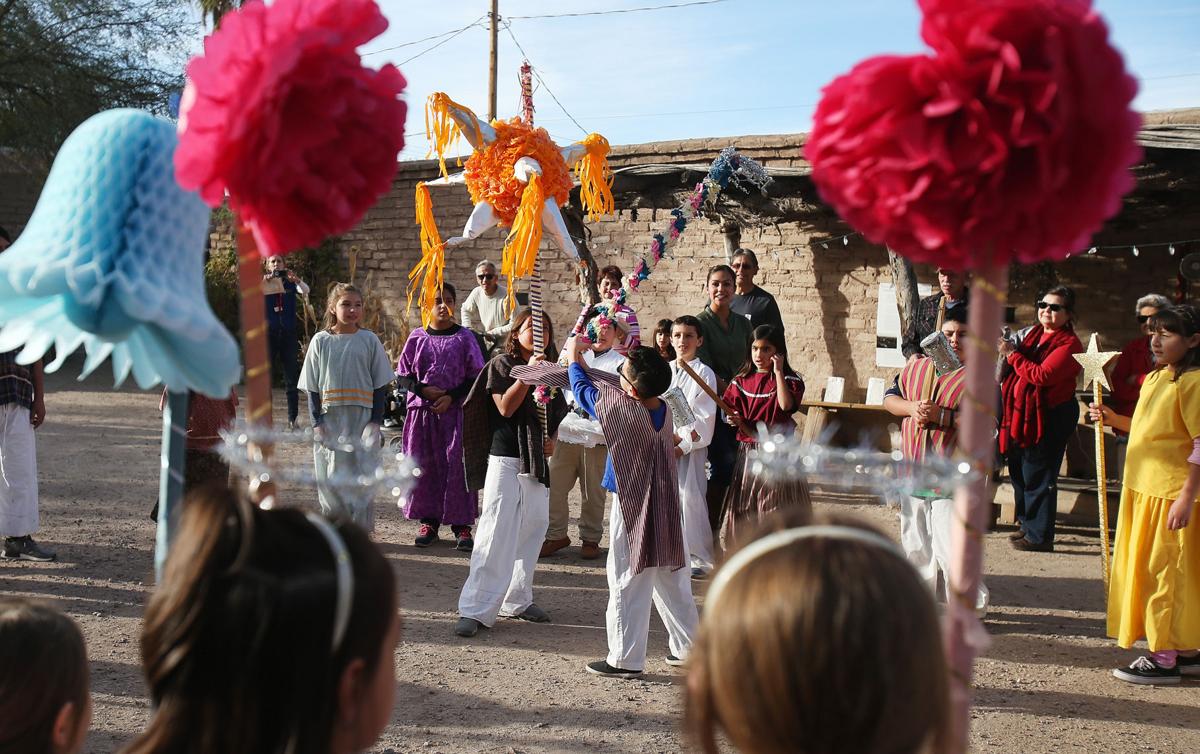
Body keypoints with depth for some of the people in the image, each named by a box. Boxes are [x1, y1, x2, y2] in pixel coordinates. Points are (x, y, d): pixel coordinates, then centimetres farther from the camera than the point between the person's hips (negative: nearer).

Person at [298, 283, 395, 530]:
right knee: (329, 477, 3)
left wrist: (375, 421, -5)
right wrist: (317, 422, -4)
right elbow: (312, 387, 5)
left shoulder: (369, 340, 3)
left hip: (361, 419, -1)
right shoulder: (320, 341, 4)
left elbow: (380, 385, 3)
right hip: (329, 420, 1)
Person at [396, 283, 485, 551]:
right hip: (422, 410, 2)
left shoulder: (464, 337, 1)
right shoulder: (417, 337, 5)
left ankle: (461, 525, 4)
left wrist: (451, 397, -11)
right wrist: (423, 390, -10)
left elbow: (475, 376, 0)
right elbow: (403, 375, 7)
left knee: (456, 465, -3)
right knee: (424, 465, 6)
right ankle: (429, 521, 17)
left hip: (455, 411, -2)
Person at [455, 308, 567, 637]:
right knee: (497, 531, -11)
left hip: (536, 462, 6)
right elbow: (505, 407, -14)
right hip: (505, 458, -6)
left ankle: (517, 600, 22)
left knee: (533, 528, 9)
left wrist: (552, 439, 5)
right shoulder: (502, 363, -3)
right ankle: (475, 609, -9)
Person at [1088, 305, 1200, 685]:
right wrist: (1113, 418, 10)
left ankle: (1164, 659, 7)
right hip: (1143, 490, 9)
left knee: (1164, 574, -3)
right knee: (1151, 571, 14)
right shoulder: (1154, 379, 13)